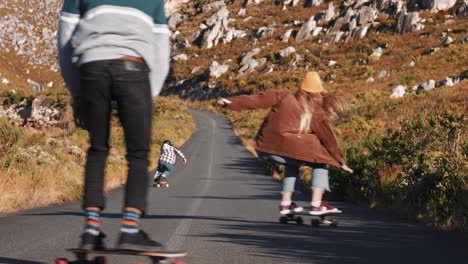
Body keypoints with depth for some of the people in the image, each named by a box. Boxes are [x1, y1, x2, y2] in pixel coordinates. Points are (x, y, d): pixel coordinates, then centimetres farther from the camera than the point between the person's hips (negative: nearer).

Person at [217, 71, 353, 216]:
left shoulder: (285, 96, 13)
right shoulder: (317, 113, 7)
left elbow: (260, 100, 6)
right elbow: (328, 139, 12)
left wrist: (232, 102, 6)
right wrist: (340, 161, 22)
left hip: (265, 149, 5)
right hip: (288, 149, -5)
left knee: (292, 164, 34)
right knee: (320, 163, 16)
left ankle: (285, 203, 29)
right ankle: (316, 204, 4)